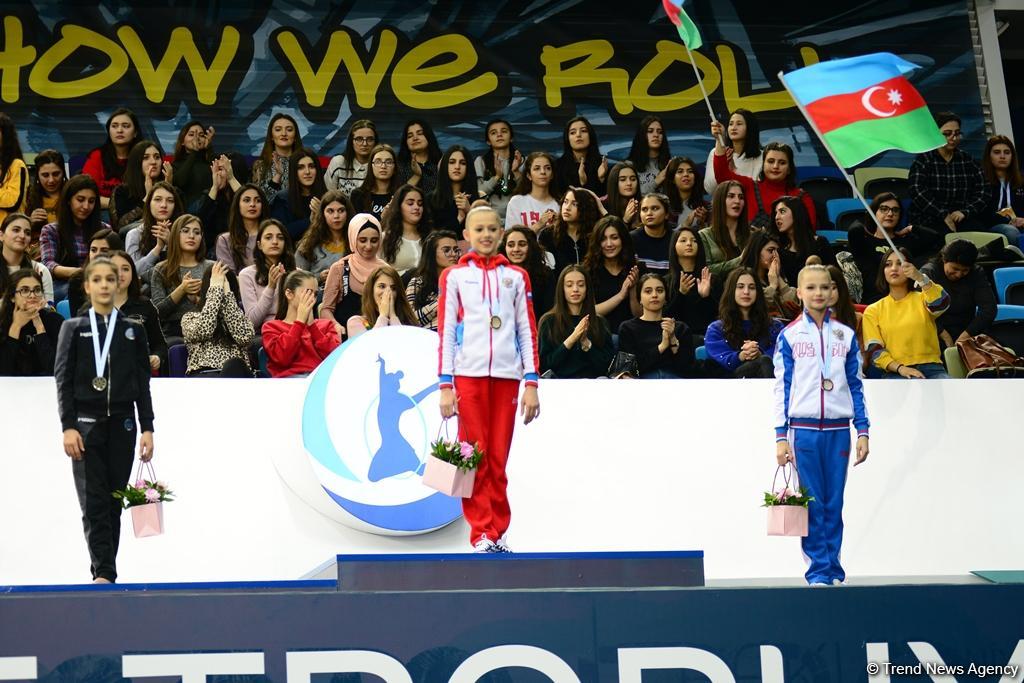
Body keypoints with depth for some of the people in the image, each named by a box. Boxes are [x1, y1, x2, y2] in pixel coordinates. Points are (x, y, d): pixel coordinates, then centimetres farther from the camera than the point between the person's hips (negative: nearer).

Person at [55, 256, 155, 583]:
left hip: (122, 424, 2)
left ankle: (105, 572, 10)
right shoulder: (73, 328, 6)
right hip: (86, 424, -2)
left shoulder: (133, 330, 10)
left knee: (114, 503, 3)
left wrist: (147, 428, 1)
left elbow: (143, 383, 8)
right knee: (93, 503, -8)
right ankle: (103, 572, -11)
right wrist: (68, 427, -9)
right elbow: (63, 380, 1)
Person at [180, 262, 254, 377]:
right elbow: (202, 332, -4)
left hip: (237, 373, 1)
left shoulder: (239, 315, 25)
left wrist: (227, 294, 3)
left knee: (234, 366, -38)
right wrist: (216, 289, 3)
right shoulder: (190, 317, 22)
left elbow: (245, 337, 0)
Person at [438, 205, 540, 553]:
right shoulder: (454, 276, 8)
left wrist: (532, 383, 3)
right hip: (469, 374, -1)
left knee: (498, 458, 3)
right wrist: (445, 385, -4)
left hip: (506, 376, 1)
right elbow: (445, 331, 4)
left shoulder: (516, 277, 13)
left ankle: (499, 532, 9)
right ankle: (481, 534, -1)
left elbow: (527, 331, 11)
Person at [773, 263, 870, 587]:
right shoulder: (789, 335, 3)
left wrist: (863, 431, 6)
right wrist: (781, 436, -3)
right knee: (812, 503, -1)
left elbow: (855, 385, 12)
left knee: (834, 503, 3)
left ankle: (833, 568, 11)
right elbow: (781, 387, 2)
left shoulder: (845, 335, 10)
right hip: (803, 428, -2)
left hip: (838, 429, 2)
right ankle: (818, 570, 6)